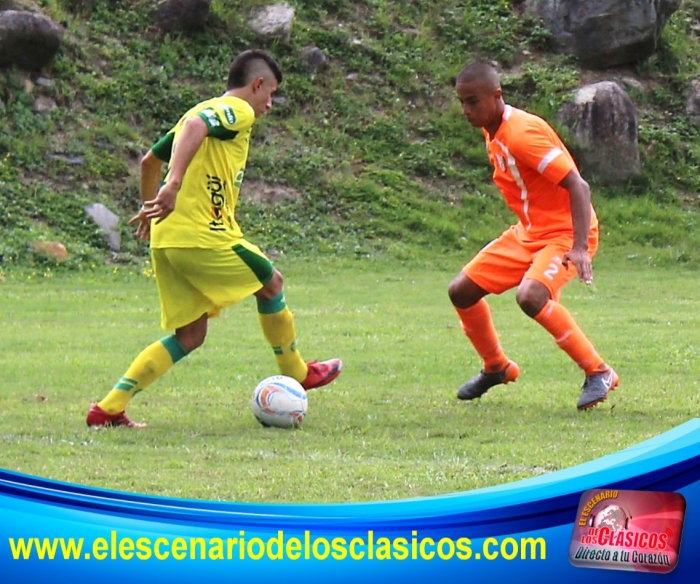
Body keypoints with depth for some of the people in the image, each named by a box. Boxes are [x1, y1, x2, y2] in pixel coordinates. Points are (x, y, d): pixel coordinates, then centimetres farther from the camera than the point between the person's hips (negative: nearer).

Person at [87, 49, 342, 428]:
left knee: (189, 336, 11)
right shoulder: (237, 110, -3)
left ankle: (109, 408, 2)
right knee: (270, 282, 14)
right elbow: (195, 126, -25)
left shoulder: (206, 110, 24)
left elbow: (149, 161, 31)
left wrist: (150, 207, 44)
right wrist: (174, 185, -36)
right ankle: (296, 375, 28)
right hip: (203, 236, -9)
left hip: (165, 241, 9)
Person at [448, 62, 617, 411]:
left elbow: (577, 186, -28)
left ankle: (598, 373, -20)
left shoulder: (521, 133, -24)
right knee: (461, 291, 6)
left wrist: (579, 247, -35)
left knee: (530, 296, -34)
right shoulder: (493, 133, 4)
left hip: (565, 234, -9)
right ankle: (496, 368, 29)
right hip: (527, 233, 9)